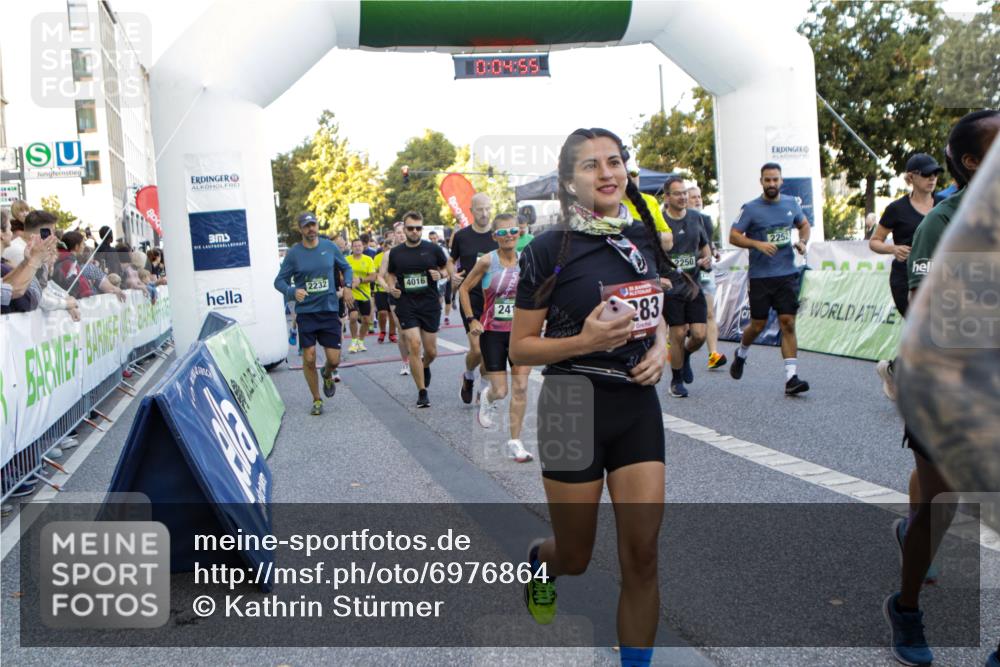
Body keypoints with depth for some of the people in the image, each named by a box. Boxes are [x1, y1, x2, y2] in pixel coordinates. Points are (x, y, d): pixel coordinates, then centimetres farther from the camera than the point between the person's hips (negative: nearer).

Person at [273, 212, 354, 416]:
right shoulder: (293, 253, -4)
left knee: (334, 359, -2)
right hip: (305, 312, -1)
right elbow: (279, 281, 0)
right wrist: (293, 292, -21)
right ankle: (316, 400, 19)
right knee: (309, 359, -1)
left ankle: (327, 375, 35)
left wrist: (347, 287, -1)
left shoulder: (330, 247, 2)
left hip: (330, 310, 1)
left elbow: (346, 268, 17)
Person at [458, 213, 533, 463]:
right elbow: (464, 289, 2)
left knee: (521, 387, -4)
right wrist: (471, 320, -4)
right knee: (500, 391, 1)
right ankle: (486, 398, 40)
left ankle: (515, 442, 9)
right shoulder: (487, 261, -9)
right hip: (493, 332, -2)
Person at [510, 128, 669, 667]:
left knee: (642, 557, 0)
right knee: (575, 556, 11)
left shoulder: (644, 237, 5)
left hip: (638, 405, 4)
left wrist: (660, 348, -2)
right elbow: (519, 348, -7)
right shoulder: (550, 248, -10)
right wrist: (584, 342, -23)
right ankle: (538, 561, 47)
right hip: (574, 406, -4)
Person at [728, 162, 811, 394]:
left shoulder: (791, 203, 7)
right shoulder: (750, 208, -5)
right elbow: (733, 236, -8)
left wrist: (803, 241, 3)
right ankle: (741, 354, 37)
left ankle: (791, 378, -6)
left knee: (788, 323, -5)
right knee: (758, 325, 5)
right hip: (760, 276, -2)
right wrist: (758, 244, -22)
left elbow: (804, 224, 23)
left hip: (787, 274, 3)